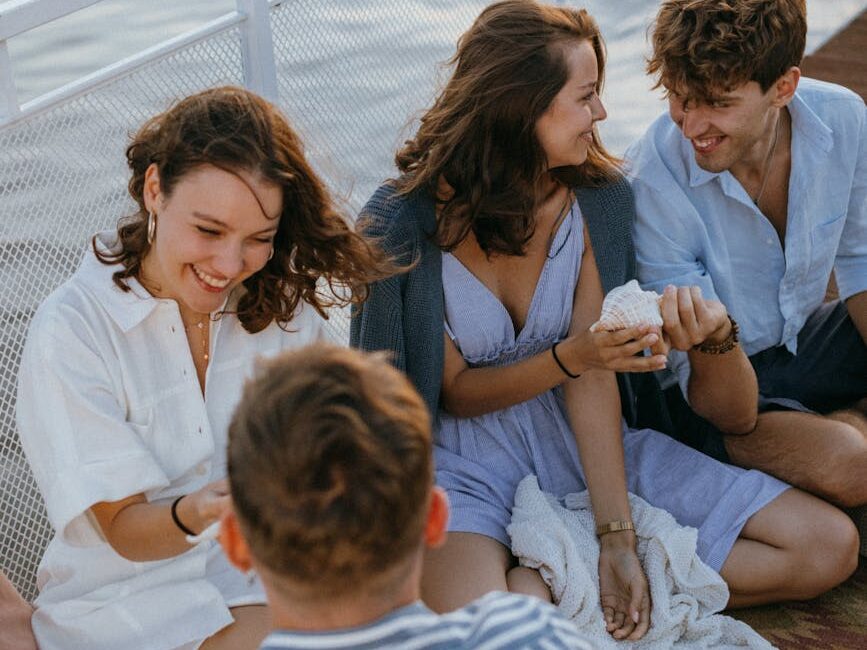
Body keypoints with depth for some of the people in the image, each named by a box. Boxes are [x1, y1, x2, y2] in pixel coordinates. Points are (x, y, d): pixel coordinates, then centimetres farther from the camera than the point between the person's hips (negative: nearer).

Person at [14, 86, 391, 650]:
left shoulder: (284, 302, 1)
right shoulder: (72, 332, -13)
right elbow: (123, 529, -12)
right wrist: (194, 514, -34)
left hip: (271, 573, 4)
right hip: (131, 597, -4)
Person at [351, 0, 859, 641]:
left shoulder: (599, 198, -5)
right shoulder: (403, 221, -16)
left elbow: (595, 377, -7)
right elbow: (457, 392, -7)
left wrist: (617, 539, -15)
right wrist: (567, 358, -26)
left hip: (580, 442, 6)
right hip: (467, 461, -5)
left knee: (829, 546, -6)